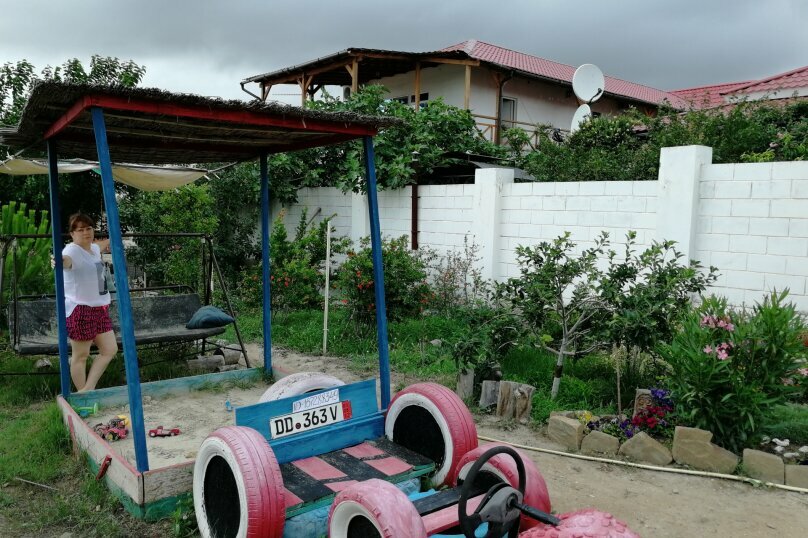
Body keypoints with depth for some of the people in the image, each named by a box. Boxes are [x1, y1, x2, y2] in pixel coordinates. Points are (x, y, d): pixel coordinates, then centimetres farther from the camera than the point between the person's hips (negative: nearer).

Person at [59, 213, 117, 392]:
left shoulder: (94, 248, 11)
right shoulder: (72, 250, -15)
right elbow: (66, 260, -40)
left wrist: (109, 241, 57)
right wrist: (60, 261, -63)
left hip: (99, 308, 9)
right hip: (80, 310, -9)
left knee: (110, 349, 7)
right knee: (80, 355, 2)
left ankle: (88, 389, 15)